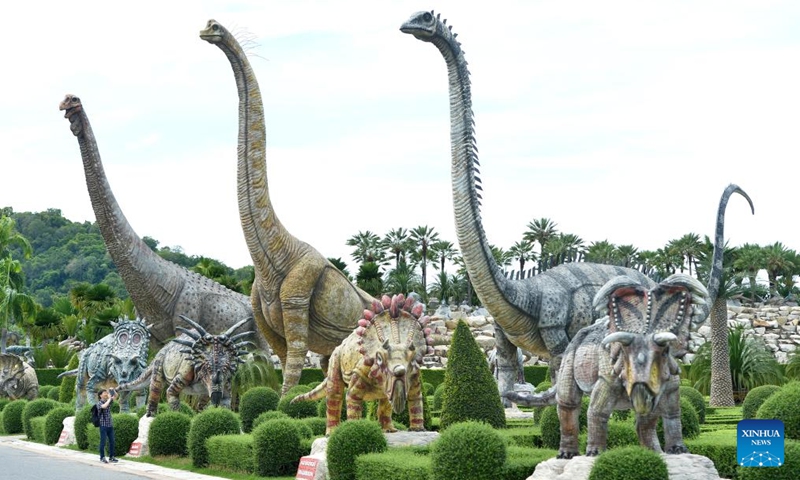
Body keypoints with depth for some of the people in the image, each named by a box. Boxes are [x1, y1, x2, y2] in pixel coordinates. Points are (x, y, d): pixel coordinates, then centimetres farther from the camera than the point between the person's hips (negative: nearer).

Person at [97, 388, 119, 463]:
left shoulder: (108, 401, 10)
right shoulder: (99, 403, -8)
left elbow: (116, 395, 16)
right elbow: (104, 406, -30)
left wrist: (113, 390, -2)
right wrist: (109, 398, -20)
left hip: (110, 425, 6)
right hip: (103, 425, -6)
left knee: (112, 442, 6)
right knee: (103, 442, -1)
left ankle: (111, 457, 13)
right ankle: (102, 457, 7)